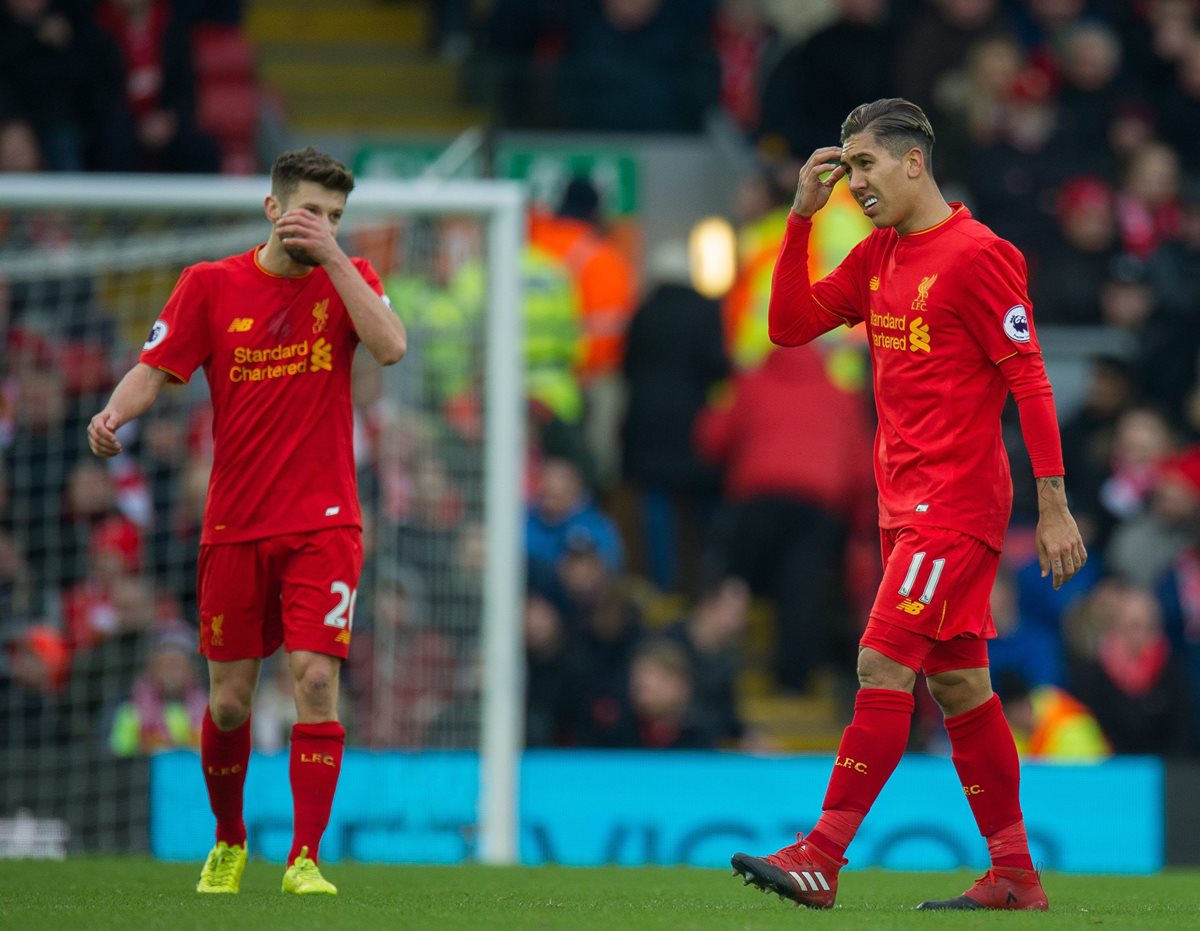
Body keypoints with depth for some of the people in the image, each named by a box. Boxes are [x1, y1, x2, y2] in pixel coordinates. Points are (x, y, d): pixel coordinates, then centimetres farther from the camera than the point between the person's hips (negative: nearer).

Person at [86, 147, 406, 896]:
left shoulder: (348, 278, 3)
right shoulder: (210, 286, 1)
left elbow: (391, 346, -15)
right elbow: (155, 371, 0)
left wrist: (331, 255, -18)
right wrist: (115, 413, -21)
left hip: (323, 524, -1)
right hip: (235, 526, 1)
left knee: (315, 681, -14)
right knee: (229, 700, 5)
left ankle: (305, 859, -11)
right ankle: (228, 843, 28)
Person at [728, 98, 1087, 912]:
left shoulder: (976, 256, -11)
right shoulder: (879, 257, 14)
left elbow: (1029, 380, -13)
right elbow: (790, 326, 14)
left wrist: (1054, 506, -16)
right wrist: (802, 217, 4)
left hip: (956, 505, -9)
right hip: (908, 506, 9)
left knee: (883, 664, -13)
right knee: (958, 685, 8)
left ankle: (822, 858, -15)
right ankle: (1014, 876, 12)